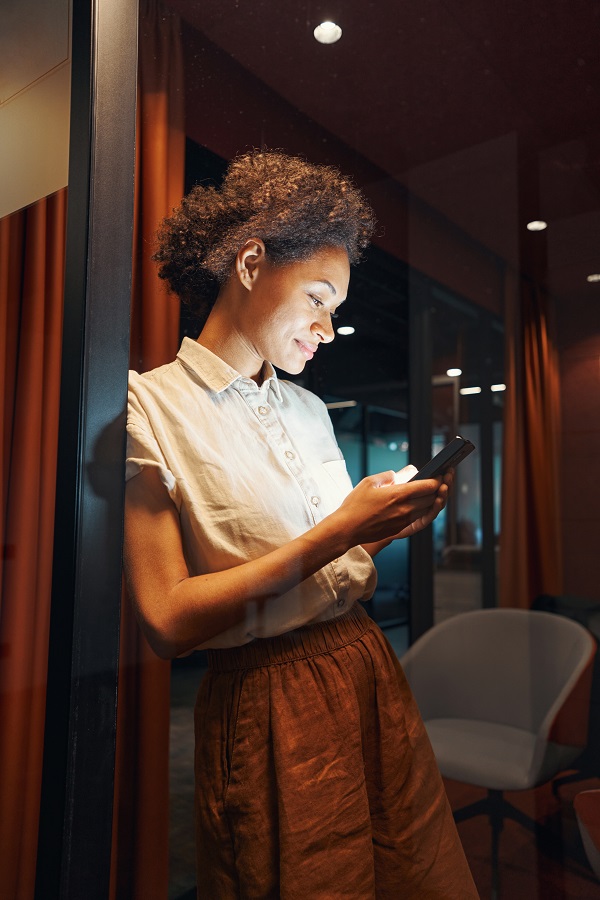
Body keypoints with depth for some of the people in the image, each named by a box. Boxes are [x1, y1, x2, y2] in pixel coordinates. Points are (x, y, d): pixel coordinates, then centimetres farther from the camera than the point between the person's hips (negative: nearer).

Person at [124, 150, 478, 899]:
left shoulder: (311, 410, 10)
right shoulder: (150, 407, -11)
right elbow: (167, 621, -19)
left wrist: (389, 526, -5)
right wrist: (335, 533, -19)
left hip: (370, 671, 7)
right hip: (267, 704, -6)